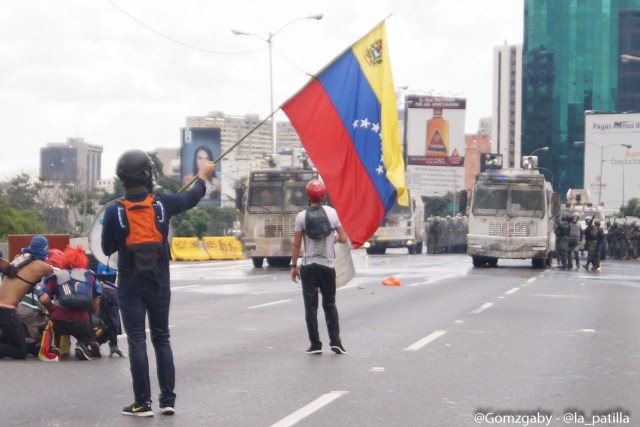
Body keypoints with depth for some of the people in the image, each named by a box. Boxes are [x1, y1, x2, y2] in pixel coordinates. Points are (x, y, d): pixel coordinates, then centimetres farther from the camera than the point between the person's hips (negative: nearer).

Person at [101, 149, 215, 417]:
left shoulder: (114, 211, -11)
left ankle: (143, 403, 2)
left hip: (130, 286, -2)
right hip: (159, 284, 2)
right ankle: (168, 400, 13)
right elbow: (192, 198, 13)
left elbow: (107, 249, 0)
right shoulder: (162, 204, -6)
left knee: (137, 341, 2)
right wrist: (203, 176, 31)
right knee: (161, 339, 13)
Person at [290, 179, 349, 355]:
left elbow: (296, 244, -4)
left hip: (308, 266, -1)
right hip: (327, 266, 1)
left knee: (311, 307, 4)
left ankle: (315, 344, 3)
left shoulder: (301, 216, -5)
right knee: (330, 304, 14)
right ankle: (335, 341, 6)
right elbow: (343, 239, -1)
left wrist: (293, 265, 6)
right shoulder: (332, 213, -2)